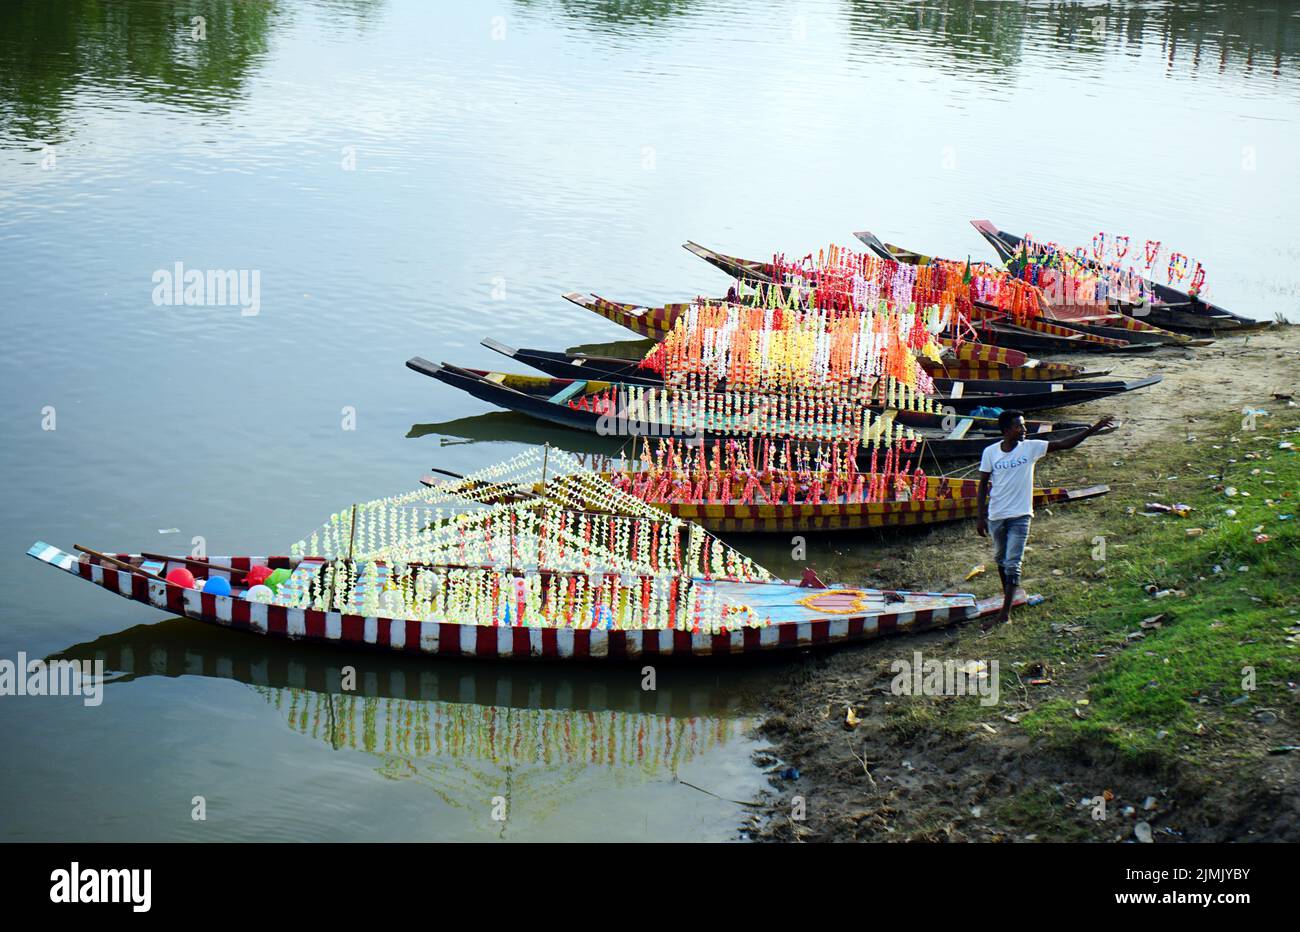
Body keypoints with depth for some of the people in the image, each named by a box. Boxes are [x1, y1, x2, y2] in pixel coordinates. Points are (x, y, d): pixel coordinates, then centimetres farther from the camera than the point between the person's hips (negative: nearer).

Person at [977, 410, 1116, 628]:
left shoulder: (1030, 448, -6)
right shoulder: (990, 452, -5)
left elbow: (1065, 444, -7)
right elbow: (984, 485, 1)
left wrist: (1093, 429, -16)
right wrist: (981, 517, 0)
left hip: (1020, 516, -2)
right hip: (996, 515, 2)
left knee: (1013, 563, -8)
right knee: (1001, 559, 19)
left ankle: (1005, 613, -10)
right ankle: (1007, 594, 43)